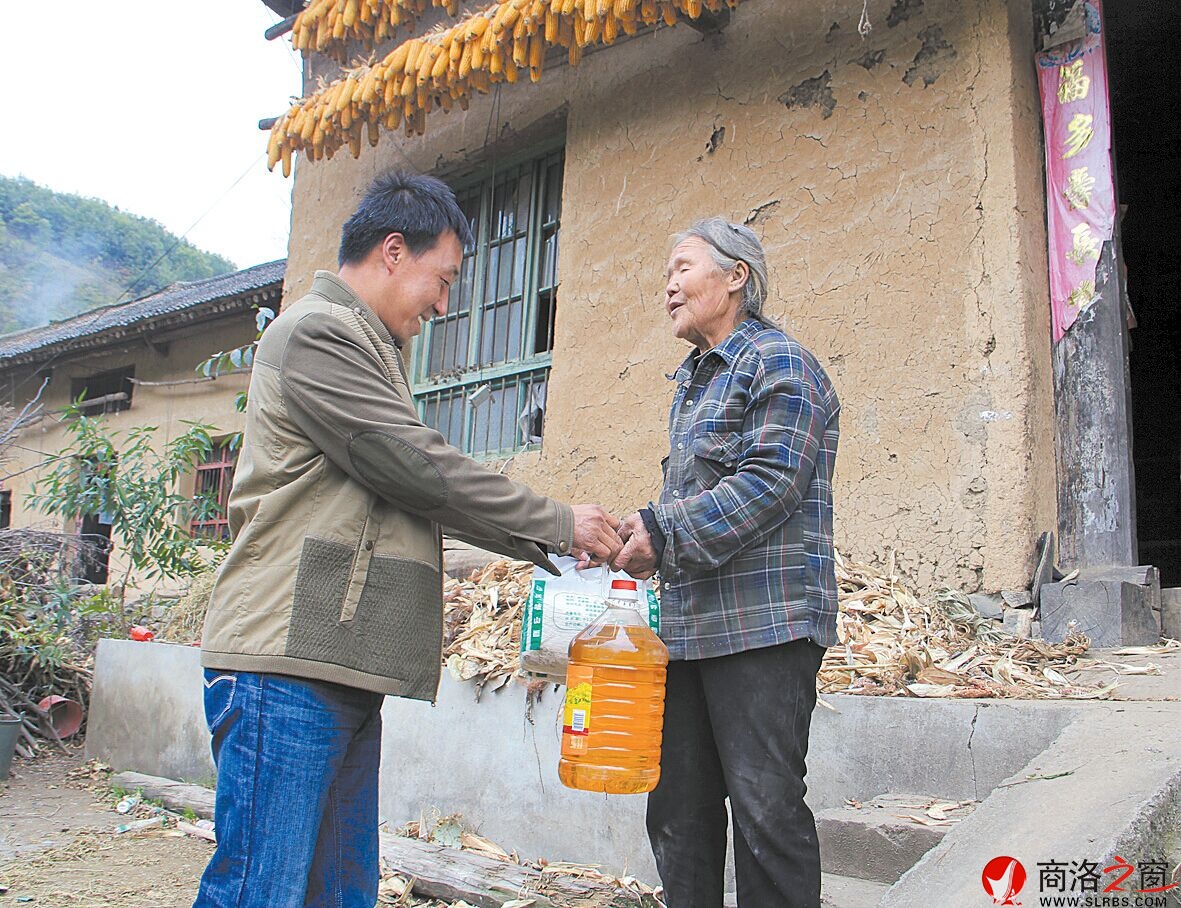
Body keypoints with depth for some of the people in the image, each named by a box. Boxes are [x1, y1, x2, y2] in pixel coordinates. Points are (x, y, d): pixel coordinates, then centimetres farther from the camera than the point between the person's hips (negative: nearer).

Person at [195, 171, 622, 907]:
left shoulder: (367, 349, 25)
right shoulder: (319, 335, -8)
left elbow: (422, 492, 25)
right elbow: (424, 470, -14)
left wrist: (549, 548, 17)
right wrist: (559, 523, -4)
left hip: (339, 669, 10)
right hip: (288, 662, -10)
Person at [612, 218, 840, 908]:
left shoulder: (779, 361, -4)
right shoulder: (693, 380, 24)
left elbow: (769, 484, -16)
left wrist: (663, 533, -18)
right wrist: (643, 537, 10)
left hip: (763, 622, -9)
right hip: (690, 624, 9)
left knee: (766, 807, -4)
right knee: (678, 809, 10)